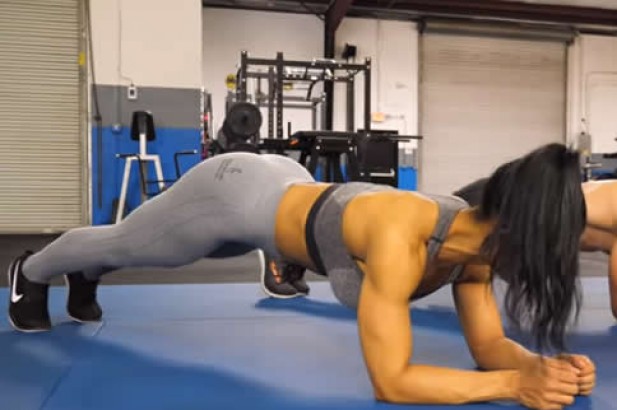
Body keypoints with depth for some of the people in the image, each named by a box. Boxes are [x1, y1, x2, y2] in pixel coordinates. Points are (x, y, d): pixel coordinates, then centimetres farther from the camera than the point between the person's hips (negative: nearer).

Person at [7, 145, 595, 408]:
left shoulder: (475, 242, -16)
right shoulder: (400, 240, -41)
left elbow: (488, 344, -8)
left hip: (284, 189, 6)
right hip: (237, 193, -6)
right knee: (124, 243, 23)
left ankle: (83, 276, 66)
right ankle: (30, 273, 57)